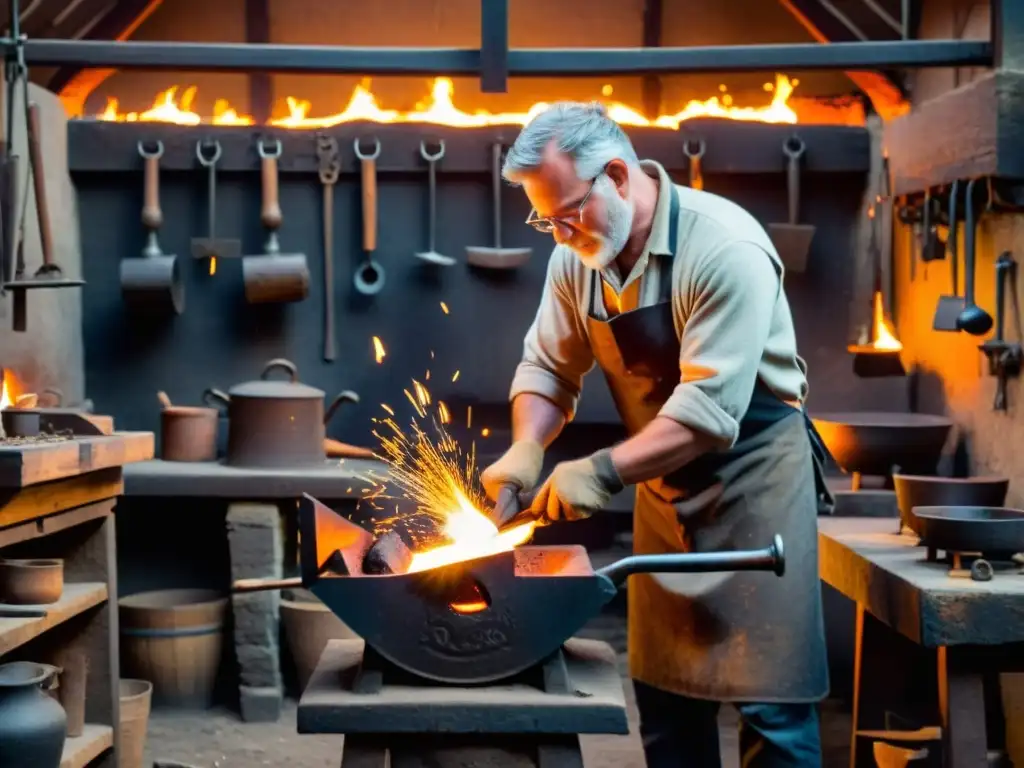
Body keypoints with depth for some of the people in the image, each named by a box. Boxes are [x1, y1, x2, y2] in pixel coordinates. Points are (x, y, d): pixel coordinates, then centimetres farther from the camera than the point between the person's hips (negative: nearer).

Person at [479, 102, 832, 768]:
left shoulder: (725, 248, -23)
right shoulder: (577, 260, -1)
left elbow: (710, 407, -28)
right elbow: (548, 367, 6)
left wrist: (605, 472, -32)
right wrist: (527, 446, -13)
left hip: (753, 475, -6)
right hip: (663, 485, 7)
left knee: (771, 707, -4)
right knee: (664, 692, 13)